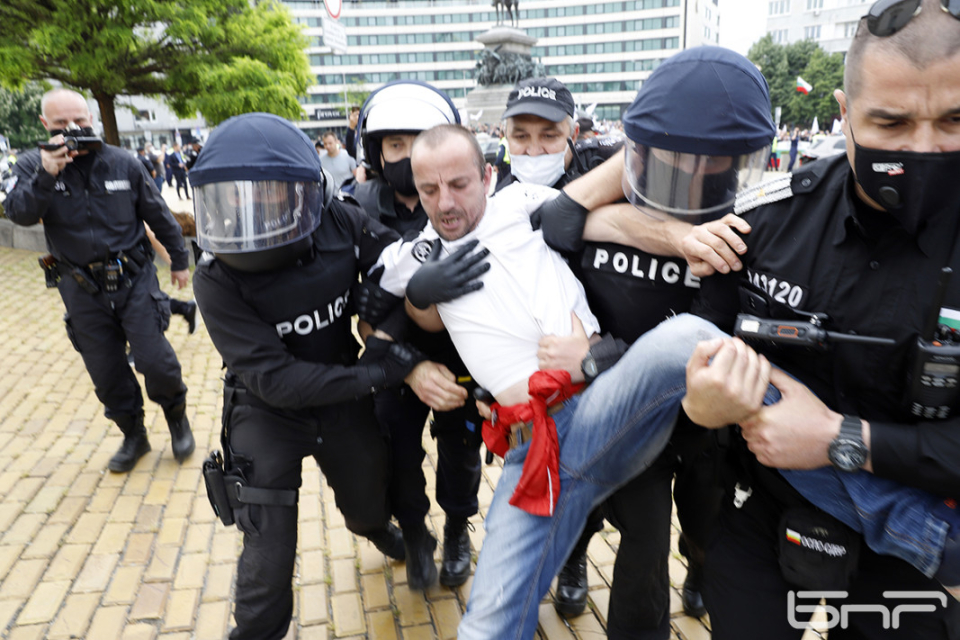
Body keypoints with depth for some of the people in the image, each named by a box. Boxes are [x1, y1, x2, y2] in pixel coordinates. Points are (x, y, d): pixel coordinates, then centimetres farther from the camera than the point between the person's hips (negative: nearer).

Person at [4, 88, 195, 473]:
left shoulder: (124, 164, -1)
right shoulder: (34, 165, 0)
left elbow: (159, 216, 6)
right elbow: (19, 213, -15)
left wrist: (179, 260, 11)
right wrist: (46, 177, -30)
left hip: (135, 280, -1)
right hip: (83, 291, 2)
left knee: (155, 361, -7)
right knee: (106, 376, 9)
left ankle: (176, 416, 22)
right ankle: (133, 436, 29)